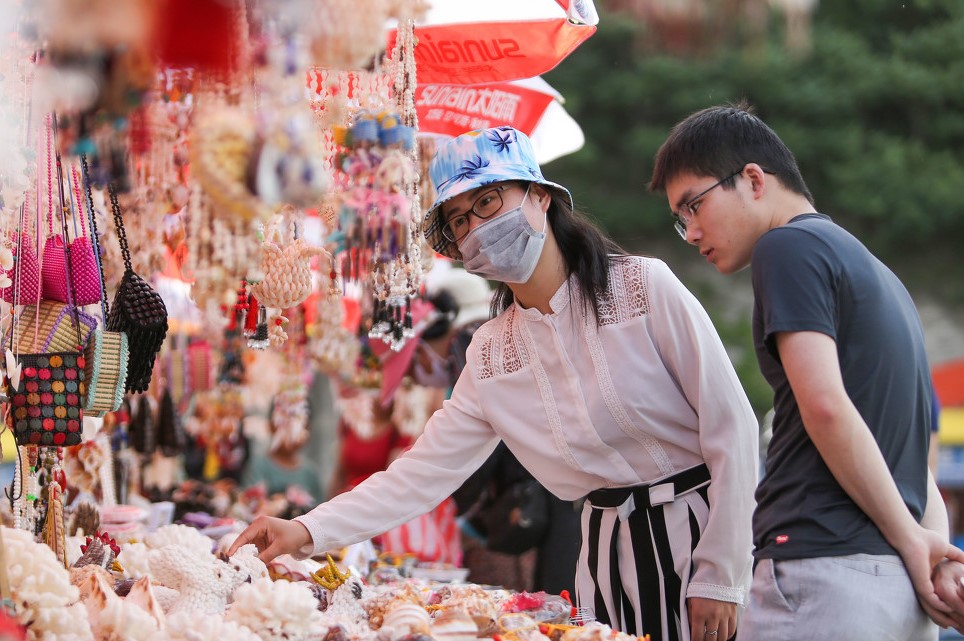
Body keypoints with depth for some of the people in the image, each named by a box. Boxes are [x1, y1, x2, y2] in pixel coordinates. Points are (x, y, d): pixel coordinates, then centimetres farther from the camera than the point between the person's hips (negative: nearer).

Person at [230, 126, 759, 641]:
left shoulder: (646, 286, -9)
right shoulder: (490, 356, 5)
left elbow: (730, 426, -10)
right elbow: (422, 474, 5)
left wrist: (719, 578, -14)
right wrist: (310, 531, -8)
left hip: (698, 530, -4)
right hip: (609, 554, 4)